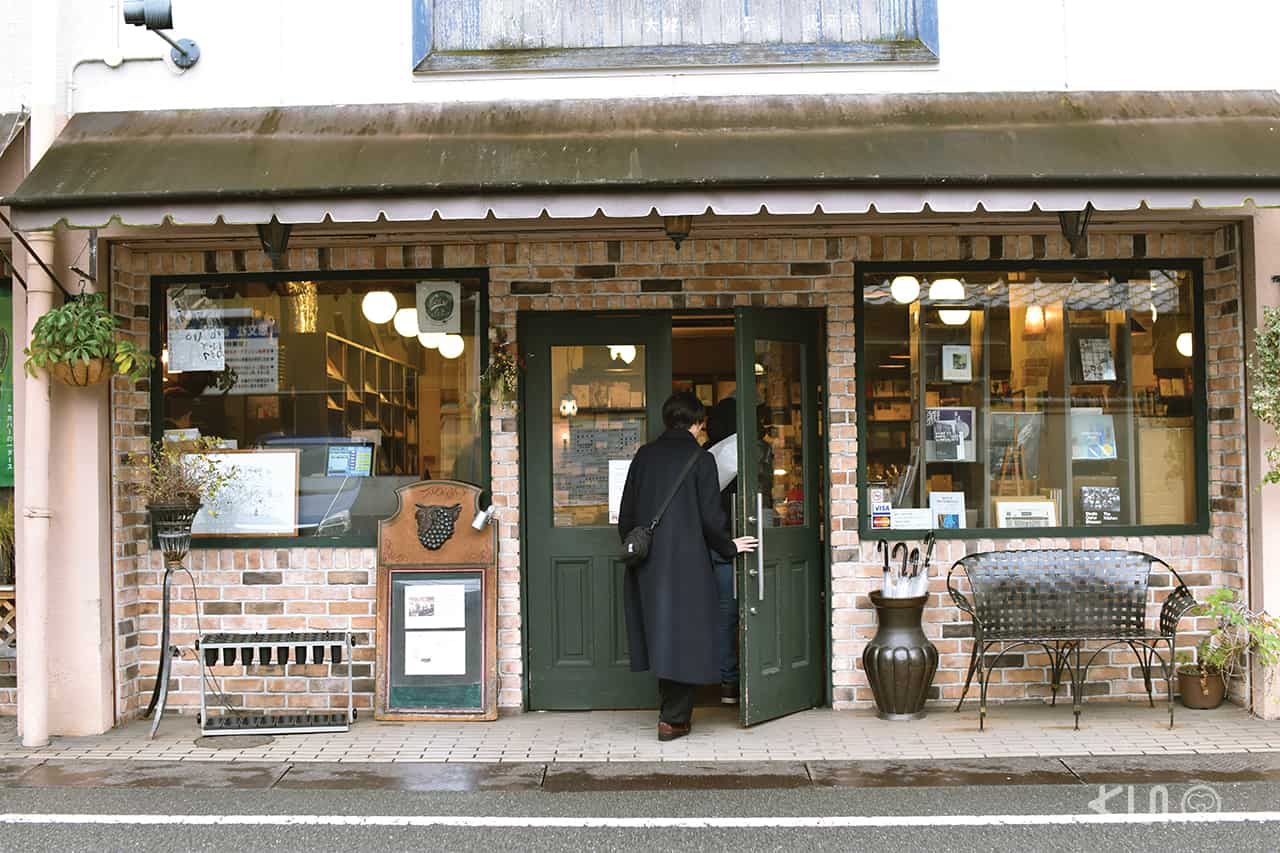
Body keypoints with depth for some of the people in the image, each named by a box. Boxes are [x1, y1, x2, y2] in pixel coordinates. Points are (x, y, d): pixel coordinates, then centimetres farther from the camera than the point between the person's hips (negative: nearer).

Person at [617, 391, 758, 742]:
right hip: (686, 561, -5)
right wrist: (728, 546, 8)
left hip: (647, 564, 5)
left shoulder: (644, 455, 6)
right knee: (685, 634, 3)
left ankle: (671, 711, 24)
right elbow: (710, 516, -8)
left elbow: (627, 512, 8)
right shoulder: (700, 459, -7)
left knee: (660, 632, 15)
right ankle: (673, 719, 4)